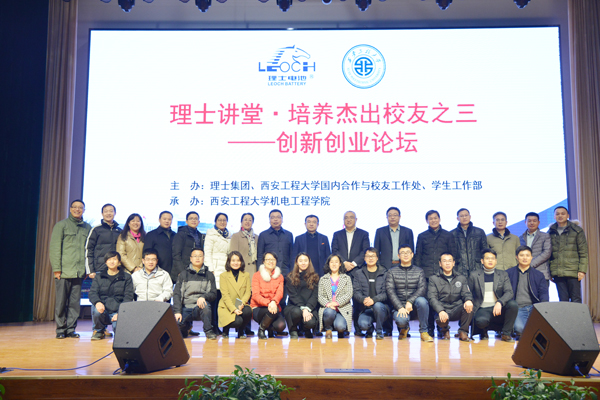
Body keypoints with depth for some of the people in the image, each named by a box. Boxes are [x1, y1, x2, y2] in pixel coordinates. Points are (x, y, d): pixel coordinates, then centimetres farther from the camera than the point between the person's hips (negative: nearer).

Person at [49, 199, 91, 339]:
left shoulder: (87, 227, 14)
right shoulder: (61, 225, 4)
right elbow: (54, 248, -1)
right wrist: (56, 268, -8)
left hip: (79, 271, 3)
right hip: (64, 270, -3)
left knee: (75, 302, 4)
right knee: (61, 301, 0)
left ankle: (71, 329, 11)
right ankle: (60, 329, 10)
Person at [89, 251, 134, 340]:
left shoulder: (126, 278, 8)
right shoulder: (99, 277, 15)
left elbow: (128, 297, 1)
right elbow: (92, 293, 2)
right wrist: (97, 302, -22)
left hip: (118, 310, -2)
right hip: (103, 307, 2)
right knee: (97, 310, -34)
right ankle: (99, 330, 0)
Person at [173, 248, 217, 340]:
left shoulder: (209, 275, 12)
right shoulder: (183, 274, 11)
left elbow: (213, 294, 6)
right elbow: (176, 294, 3)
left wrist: (203, 297, -17)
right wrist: (177, 311, -11)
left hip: (200, 308, -1)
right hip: (185, 308, 1)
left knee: (204, 304, -36)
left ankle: (208, 331, -18)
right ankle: (187, 326, 9)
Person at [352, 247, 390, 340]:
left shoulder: (385, 273, 5)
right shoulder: (359, 273, 11)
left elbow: (386, 293, -5)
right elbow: (356, 292, 2)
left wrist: (374, 300, -23)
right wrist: (363, 299, -20)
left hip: (381, 306, -1)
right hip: (365, 309, 1)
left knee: (377, 305, -36)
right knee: (363, 324, -29)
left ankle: (379, 331, -8)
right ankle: (370, 329, 12)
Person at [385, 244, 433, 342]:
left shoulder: (419, 271, 10)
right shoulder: (392, 272, 7)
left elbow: (422, 289, -4)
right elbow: (390, 291, -4)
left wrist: (410, 302, -21)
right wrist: (400, 307, -18)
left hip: (414, 307, 1)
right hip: (399, 306, -1)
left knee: (421, 300, -34)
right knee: (401, 320, -34)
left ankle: (424, 332, -15)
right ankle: (404, 328, 7)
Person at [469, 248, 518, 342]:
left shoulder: (503, 274, 11)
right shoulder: (474, 276, 8)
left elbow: (509, 292, -2)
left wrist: (499, 303, -22)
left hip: (499, 309, 2)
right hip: (482, 309, -2)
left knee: (513, 304, -29)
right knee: (481, 321, -37)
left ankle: (506, 334, -10)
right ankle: (484, 331, 2)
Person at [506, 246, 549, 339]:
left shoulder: (539, 275, 18)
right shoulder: (508, 273, 14)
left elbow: (544, 293, 10)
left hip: (534, 307, 2)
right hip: (517, 309, -2)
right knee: (519, 327, -33)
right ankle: (519, 335, 4)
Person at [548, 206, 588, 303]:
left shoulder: (577, 231, 4)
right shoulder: (551, 232, 13)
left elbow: (583, 252, 1)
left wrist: (582, 270, -8)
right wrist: (549, 272, 8)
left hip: (573, 272, -3)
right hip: (557, 273, 3)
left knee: (576, 300, 0)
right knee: (563, 301, 5)